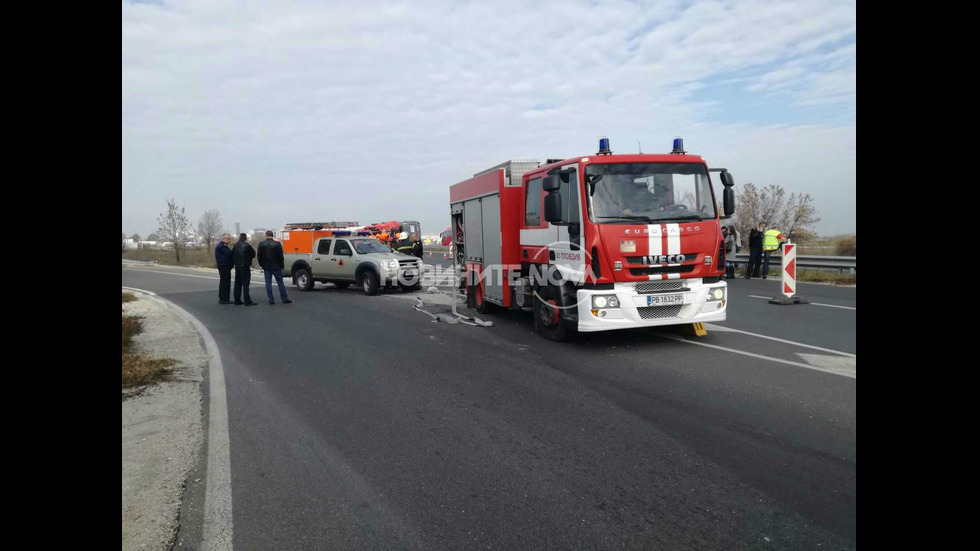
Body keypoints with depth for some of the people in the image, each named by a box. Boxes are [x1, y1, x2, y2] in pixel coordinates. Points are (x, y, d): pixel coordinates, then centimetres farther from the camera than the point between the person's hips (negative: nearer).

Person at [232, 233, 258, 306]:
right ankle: (247, 301, -7)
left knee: (238, 283, 11)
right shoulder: (246, 246, -13)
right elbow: (253, 254, -4)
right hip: (245, 266, -7)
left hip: (237, 266, 7)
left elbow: (232, 255, 11)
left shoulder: (235, 245, 8)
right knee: (245, 284, -6)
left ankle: (237, 300, 15)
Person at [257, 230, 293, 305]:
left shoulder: (261, 244, -2)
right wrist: (282, 265, 4)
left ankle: (271, 299, 3)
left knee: (268, 283, 6)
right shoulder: (277, 244, -7)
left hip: (266, 267, 1)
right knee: (280, 283, 3)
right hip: (276, 267, -1)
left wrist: (261, 265, 12)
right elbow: (281, 256, -6)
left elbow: (259, 256, 2)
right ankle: (285, 299, 4)